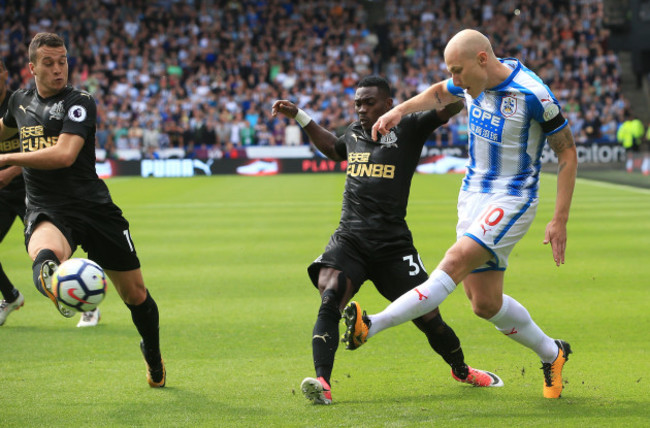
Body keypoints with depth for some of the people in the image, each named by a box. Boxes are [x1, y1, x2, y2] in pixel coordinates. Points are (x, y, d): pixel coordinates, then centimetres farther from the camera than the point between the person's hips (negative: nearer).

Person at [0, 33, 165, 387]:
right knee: (46, 254, -39)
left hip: (93, 207, -2)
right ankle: (48, 275, -75)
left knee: (135, 293, 7)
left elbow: (64, 154, -22)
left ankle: (153, 355, 33)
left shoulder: (79, 102, -7)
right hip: (46, 211, 2)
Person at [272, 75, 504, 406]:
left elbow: (450, 107, -11)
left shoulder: (408, 129, 0)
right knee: (329, 301, -24)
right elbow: (333, 148, 39)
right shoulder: (354, 133, 16)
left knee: (428, 316, 5)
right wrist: (299, 117, 34)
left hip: (393, 244, -3)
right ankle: (322, 383, -34)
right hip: (349, 239, 3)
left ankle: (461, 369, 33)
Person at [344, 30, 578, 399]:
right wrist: (400, 110, 11)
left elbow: (567, 152, -9)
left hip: (512, 199, -7)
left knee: (456, 262, -25)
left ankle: (372, 326, -33)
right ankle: (552, 354, 26)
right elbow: (441, 93, 27)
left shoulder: (532, 95, -19)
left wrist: (560, 221, -11)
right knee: (485, 303, 6)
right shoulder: (474, 81, 1)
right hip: (473, 195, 7)